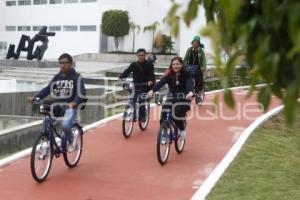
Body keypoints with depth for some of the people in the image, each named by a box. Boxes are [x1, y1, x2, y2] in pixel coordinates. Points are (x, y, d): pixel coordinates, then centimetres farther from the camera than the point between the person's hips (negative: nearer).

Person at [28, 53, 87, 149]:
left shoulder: (76, 77, -2)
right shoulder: (57, 77, 12)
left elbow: (80, 93, -13)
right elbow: (47, 89, 4)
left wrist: (75, 103, -33)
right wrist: (34, 97, -12)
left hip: (70, 106, -5)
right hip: (57, 106, 5)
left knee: (65, 125, -25)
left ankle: (71, 142, 3)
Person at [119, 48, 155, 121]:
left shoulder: (149, 64, -5)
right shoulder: (134, 64, 1)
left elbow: (151, 74, -16)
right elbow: (127, 71, -9)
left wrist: (151, 81, -37)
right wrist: (121, 77, -27)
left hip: (145, 86, -2)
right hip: (136, 86, 3)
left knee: (142, 101, -9)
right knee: (133, 100, -9)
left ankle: (142, 116, 7)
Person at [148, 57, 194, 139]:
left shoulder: (186, 75, -7)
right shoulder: (169, 75, -2)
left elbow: (189, 84, -26)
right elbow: (160, 83, -19)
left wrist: (190, 92, -51)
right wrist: (152, 90, -39)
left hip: (183, 99, -3)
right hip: (171, 98, 3)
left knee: (177, 114, -29)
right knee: (164, 116, -19)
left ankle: (182, 130, 2)